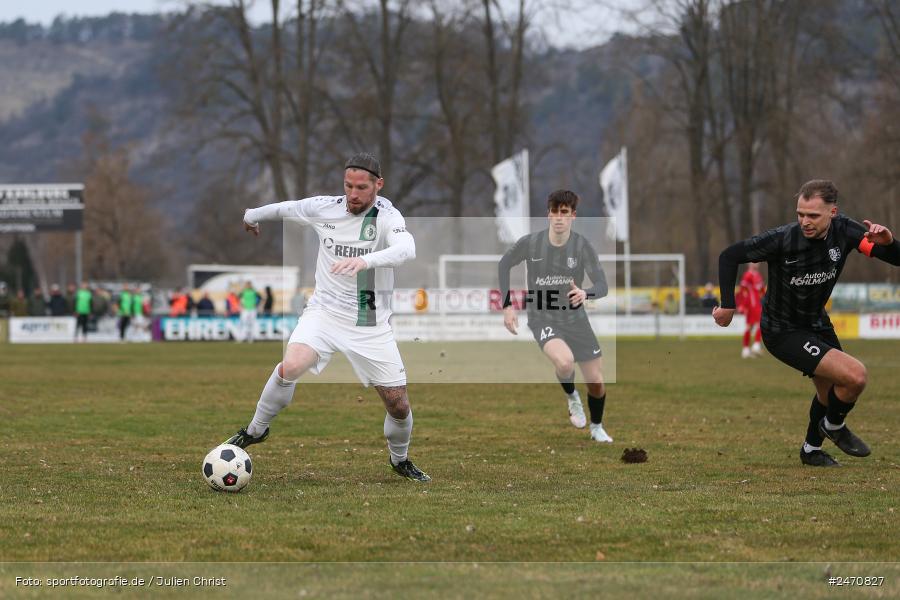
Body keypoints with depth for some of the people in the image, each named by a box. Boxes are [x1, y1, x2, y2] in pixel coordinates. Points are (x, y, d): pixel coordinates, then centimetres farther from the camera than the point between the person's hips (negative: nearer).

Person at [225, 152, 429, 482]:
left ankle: (400, 459, 32)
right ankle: (256, 430, -1)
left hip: (371, 325, -1)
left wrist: (365, 260, -52)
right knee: (290, 367, -26)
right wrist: (252, 216, 36)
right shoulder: (323, 207, -4)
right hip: (325, 312, 1)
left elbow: (406, 249, -35)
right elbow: (285, 208, 17)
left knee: (398, 404, -1)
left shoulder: (387, 216, -14)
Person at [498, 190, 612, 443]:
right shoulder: (530, 243, -14)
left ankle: (596, 428, 37)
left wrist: (585, 294, -41)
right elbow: (504, 265, 4)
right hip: (542, 318, -2)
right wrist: (507, 306, -2)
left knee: (597, 383, 6)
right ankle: (571, 397, 2)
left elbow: (602, 285, -18)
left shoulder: (582, 246, -13)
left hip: (575, 317, 2)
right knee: (565, 361, -34)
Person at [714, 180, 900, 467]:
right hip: (783, 333, -7)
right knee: (855, 376, -17)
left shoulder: (843, 231, -16)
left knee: (831, 392, 23)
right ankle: (834, 427, 13)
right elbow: (730, 256, -19)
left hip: (816, 323, 7)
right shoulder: (782, 239, -29)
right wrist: (728, 305, -22)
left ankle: (811, 449, 49)